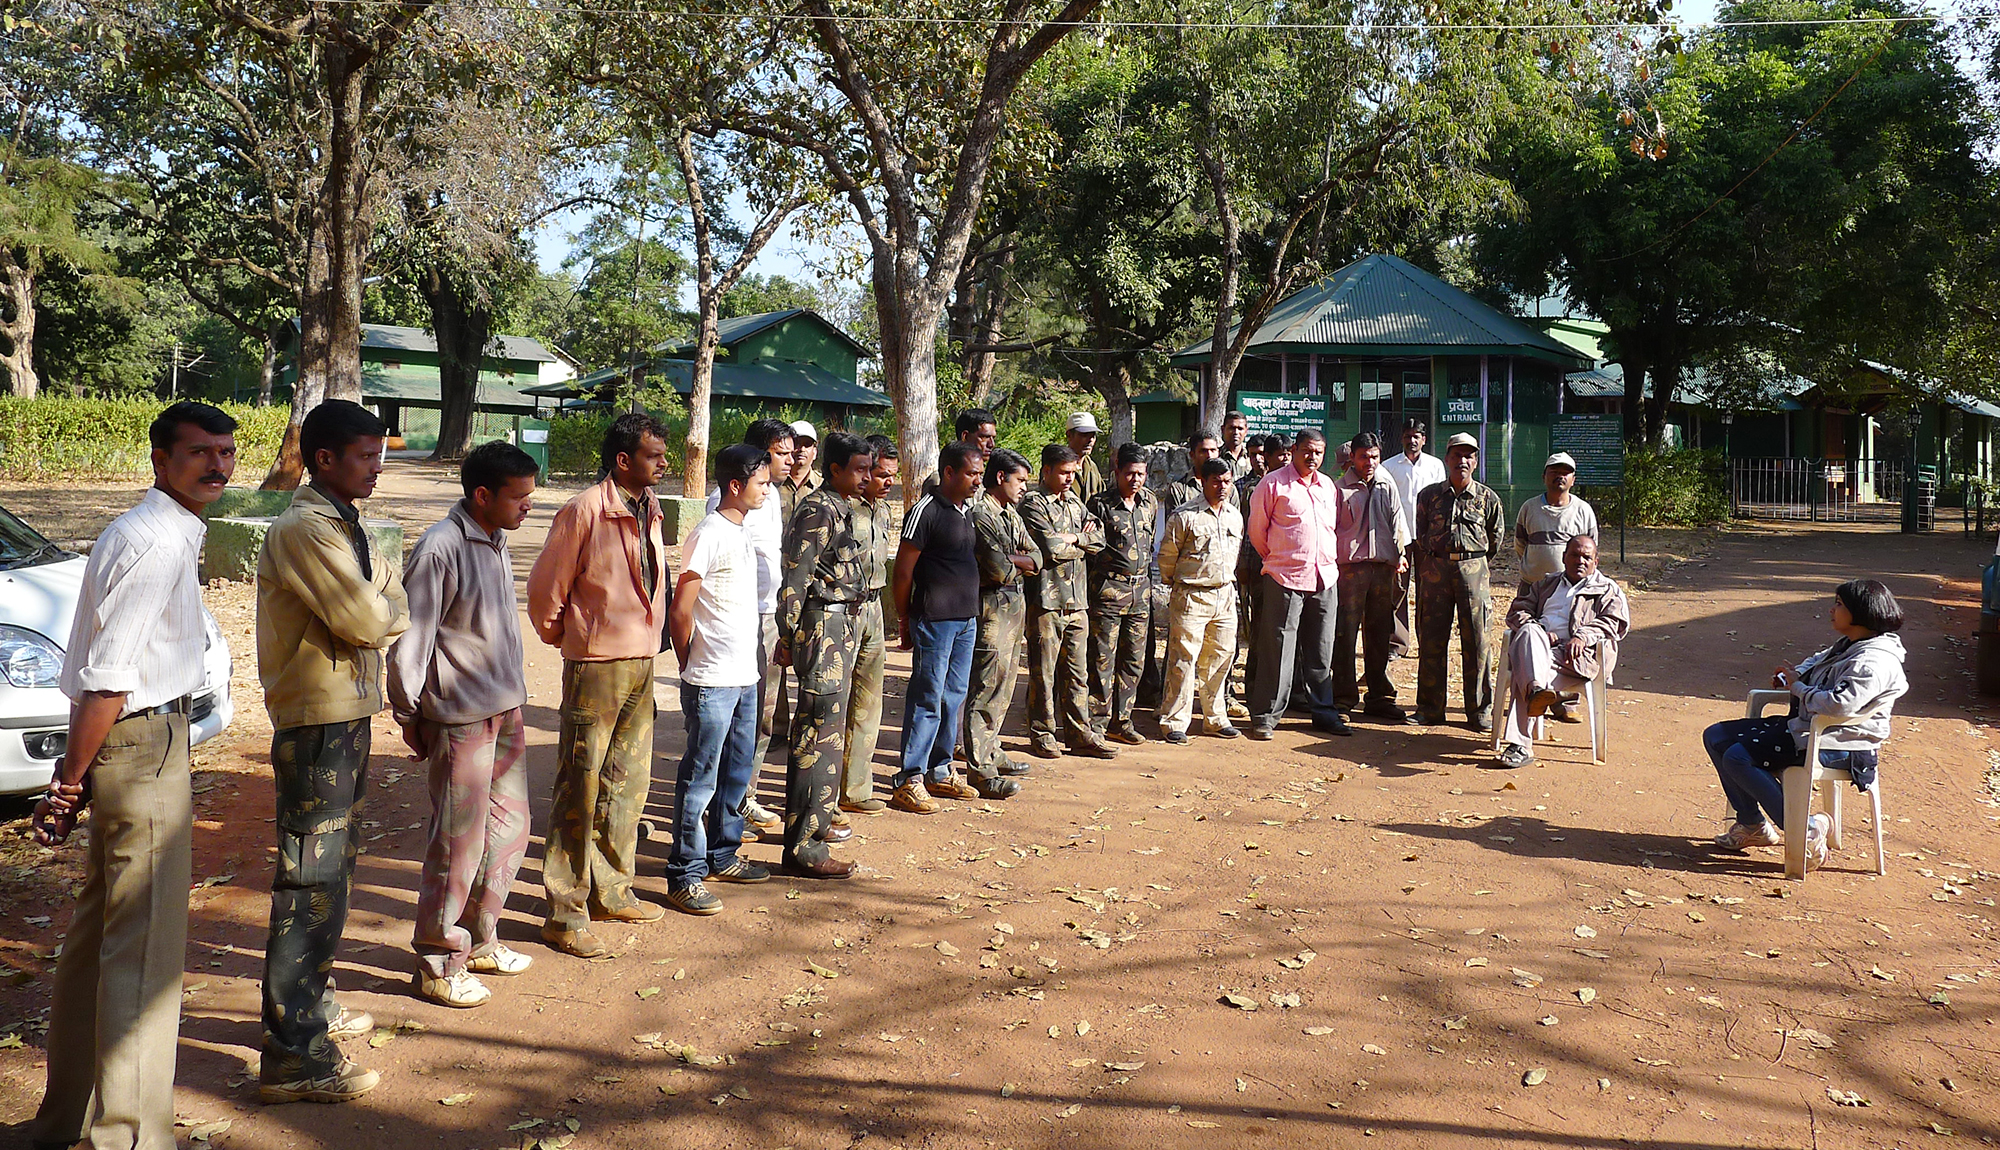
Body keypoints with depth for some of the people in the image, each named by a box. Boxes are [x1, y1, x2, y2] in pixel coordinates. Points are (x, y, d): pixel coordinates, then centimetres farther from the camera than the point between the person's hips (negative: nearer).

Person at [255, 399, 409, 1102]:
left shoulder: (342, 526, 15)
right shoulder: (304, 530, -18)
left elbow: (382, 601, 12)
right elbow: (369, 623, -23)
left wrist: (381, 606, -8)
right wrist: (395, 607, -4)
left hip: (344, 716, 10)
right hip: (319, 724, -10)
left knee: (331, 868, 21)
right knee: (312, 882, -6)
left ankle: (311, 1001, 37)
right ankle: (293, 1056, 0)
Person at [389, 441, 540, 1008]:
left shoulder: (496, 543, 10)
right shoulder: (441, 549, -17)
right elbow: (412, 637, -14)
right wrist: (408, 713, -9)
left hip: (506, 709, 9)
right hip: (461, 717, -9)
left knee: (510, 824, 16)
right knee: (459, 840, -1)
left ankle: (480, 939, 31)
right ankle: (439, 964, 13)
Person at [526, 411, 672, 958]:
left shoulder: (649, 510, 9)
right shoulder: (585, 511, -15)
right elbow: (545, 588, -9)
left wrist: (651, 638, 15)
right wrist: (563, 636, 4)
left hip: (642, 664, 8)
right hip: (596, 665, -8)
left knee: (628, 782, 16)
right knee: (581, 790, -1)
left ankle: (611, 891, 30)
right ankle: (565, 914, 7)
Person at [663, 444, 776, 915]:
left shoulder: (744, 532, 12)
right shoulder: (709, 535, -15)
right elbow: (679, 612, -14)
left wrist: (755, 661, 14)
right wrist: (692, 666, -2)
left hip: (745, 676, 9)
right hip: (713, 681, -9)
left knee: (738, 770, 17)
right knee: (700, 778, -1)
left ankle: (721, 856, 31)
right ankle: (685, 876, 8)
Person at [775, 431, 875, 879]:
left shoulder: (840, 509, 15)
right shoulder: (818, 511, -15)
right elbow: (794, 577, -18)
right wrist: (787, 636, -18)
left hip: (840, 627, 10)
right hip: (822, 627, -10)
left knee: (826, 730, 19)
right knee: (818, 734, -8)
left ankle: (816, 817, 34)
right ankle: (802, 848, -5)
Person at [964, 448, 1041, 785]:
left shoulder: (1011, 514, 16)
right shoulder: (980, 514, -14)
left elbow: (1036, 557, 9)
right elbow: (998, 569, -20)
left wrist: (1011, 560, -10)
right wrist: (1021, 565, 0)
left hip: (1014, 605, 10)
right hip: (992, 608, -10)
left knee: (1003, 683, 16)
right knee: (986, 686, -8)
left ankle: (991, 752, 27)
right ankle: (979, 767, -5)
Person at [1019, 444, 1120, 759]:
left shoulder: (1074, 502, 17)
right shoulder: (1033, 503, -6)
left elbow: (1098, 539, 8)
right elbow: (1051, 548, -17)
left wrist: (1072, 538, -7)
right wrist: (1079, 540, -1)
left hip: (1076, 601, 7)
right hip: (1046, 599, -7)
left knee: (1076, 672, 10)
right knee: (1043, 671, 1)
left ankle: (1080, 734, 16)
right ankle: (1042, 734, 11)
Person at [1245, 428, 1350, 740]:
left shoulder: (1327, 486, 14)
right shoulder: (1274, 483, -2)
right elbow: (1256, 530, 1)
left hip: (1325, 577, 5)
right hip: (1284, 578, -5)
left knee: (1321, 651, 10)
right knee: (1278, 649, -4)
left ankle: (1323, 712, 19)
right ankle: (1266, 716, 3)